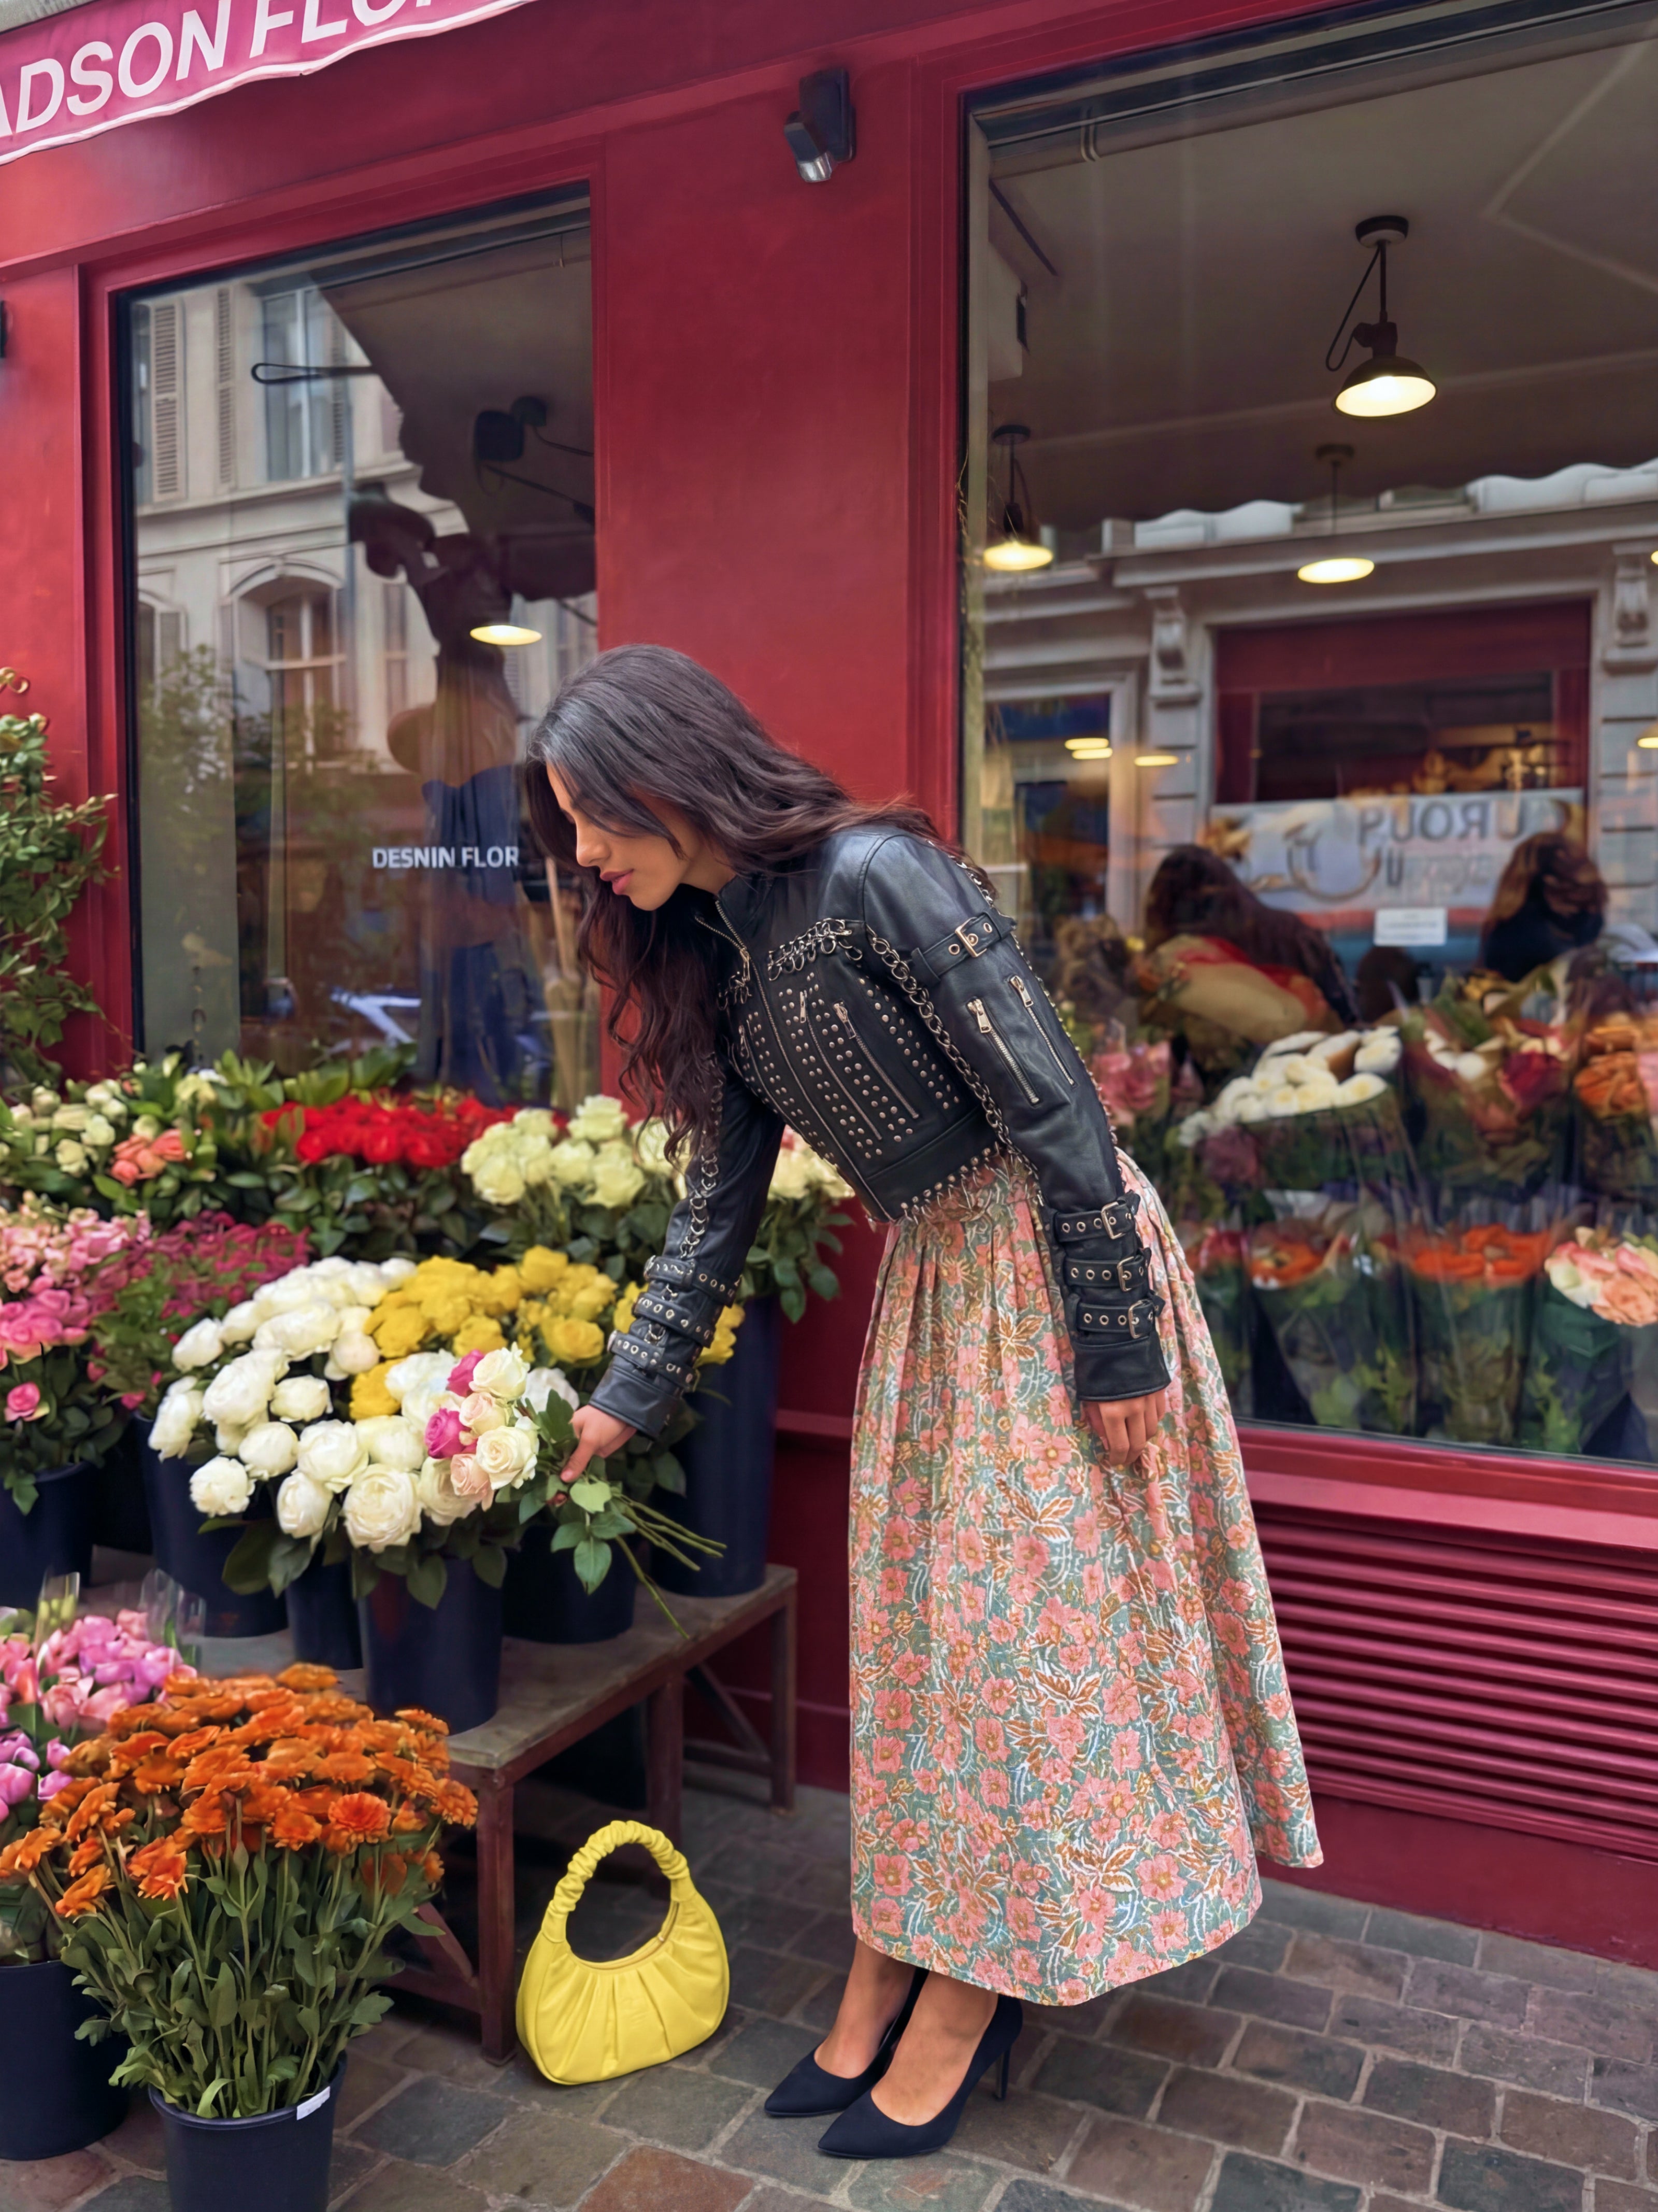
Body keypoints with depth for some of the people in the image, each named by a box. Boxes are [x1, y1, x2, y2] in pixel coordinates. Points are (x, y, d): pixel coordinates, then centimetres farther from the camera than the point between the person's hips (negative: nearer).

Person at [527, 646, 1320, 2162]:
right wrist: (623, 1402, 10)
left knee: (1014, 1620, 3)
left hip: (1049, 1268, -8)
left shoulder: (874, 876, -20)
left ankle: (965, 1995, 19)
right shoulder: (718, 958, 5)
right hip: (931, 1285, 8)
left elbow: (1057, 1113, -20)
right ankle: (889, 1975, 28)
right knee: (912, 1624, 13)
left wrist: (1117, 1355, -18)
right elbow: (718, 1211, 10)